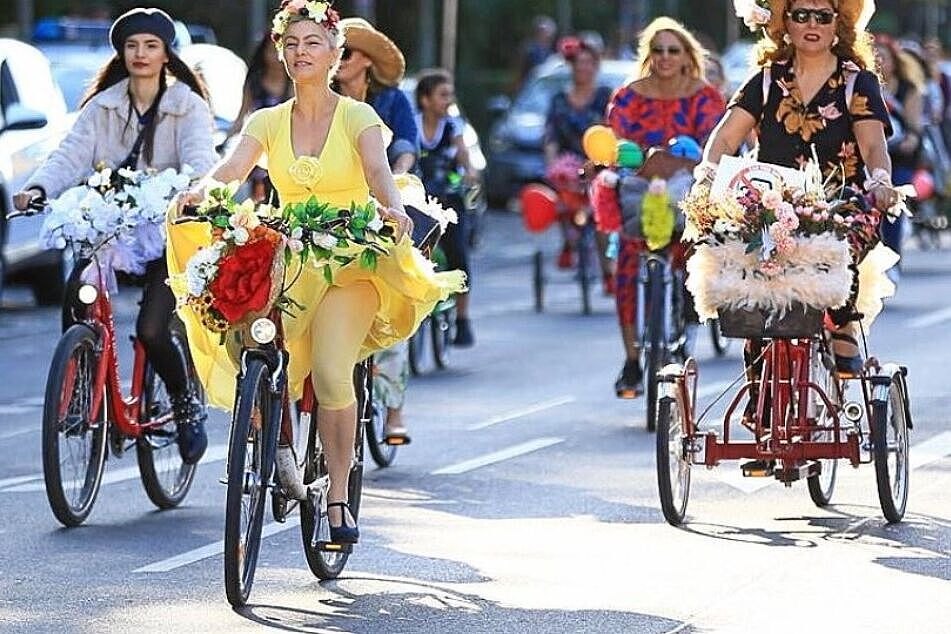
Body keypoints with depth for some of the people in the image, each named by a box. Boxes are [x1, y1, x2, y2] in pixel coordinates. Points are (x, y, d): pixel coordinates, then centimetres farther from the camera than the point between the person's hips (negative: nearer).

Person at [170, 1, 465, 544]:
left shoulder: (357, 116, -1)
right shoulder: (268, 122, 8)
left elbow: (378, 170, -19)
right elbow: (233, 167, -8)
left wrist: (393, 209, -40)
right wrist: (200, 193, -31)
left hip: (350, 262, -3)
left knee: (331, 372, -23)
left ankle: (339, 498, -10)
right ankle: (278, 441, 10)